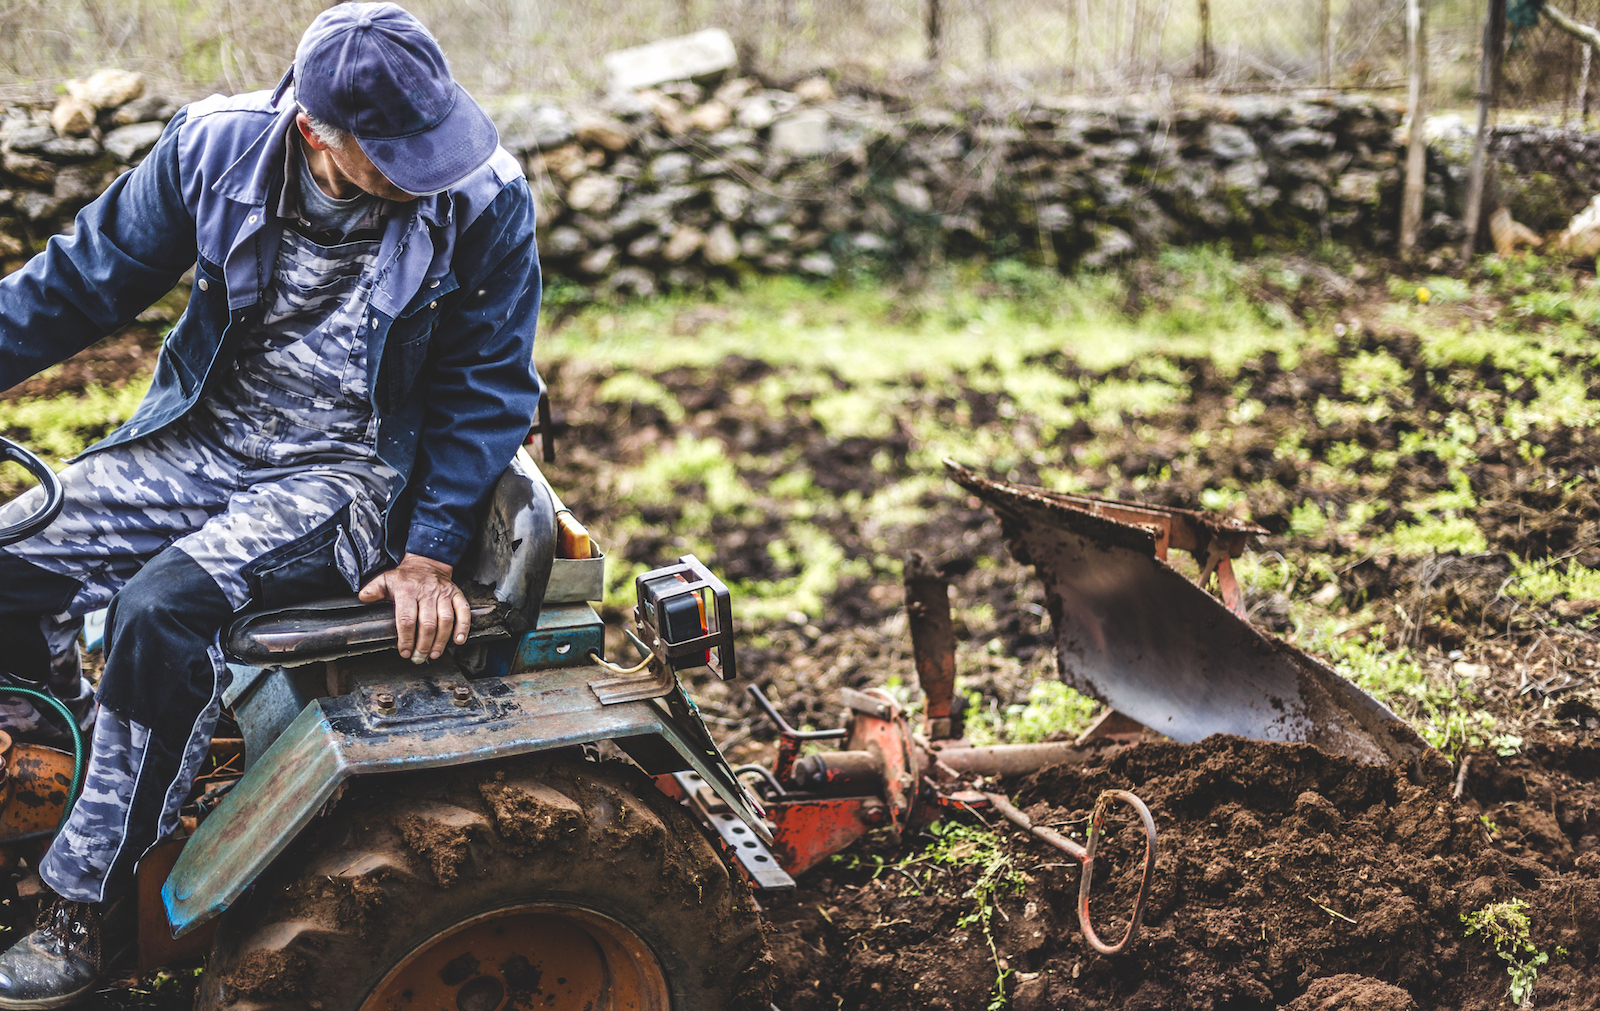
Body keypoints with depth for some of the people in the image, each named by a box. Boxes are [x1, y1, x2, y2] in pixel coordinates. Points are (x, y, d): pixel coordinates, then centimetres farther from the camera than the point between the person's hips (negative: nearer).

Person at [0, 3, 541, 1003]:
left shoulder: (485, 197, -16)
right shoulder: (218, 143, -10)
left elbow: (487, 388, -7)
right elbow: (86, 279, 4)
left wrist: (432, 554, -13)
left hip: (352, 472, -5)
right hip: (206, 439, 5)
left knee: (164, 607, -28)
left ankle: (90, 906, -12)